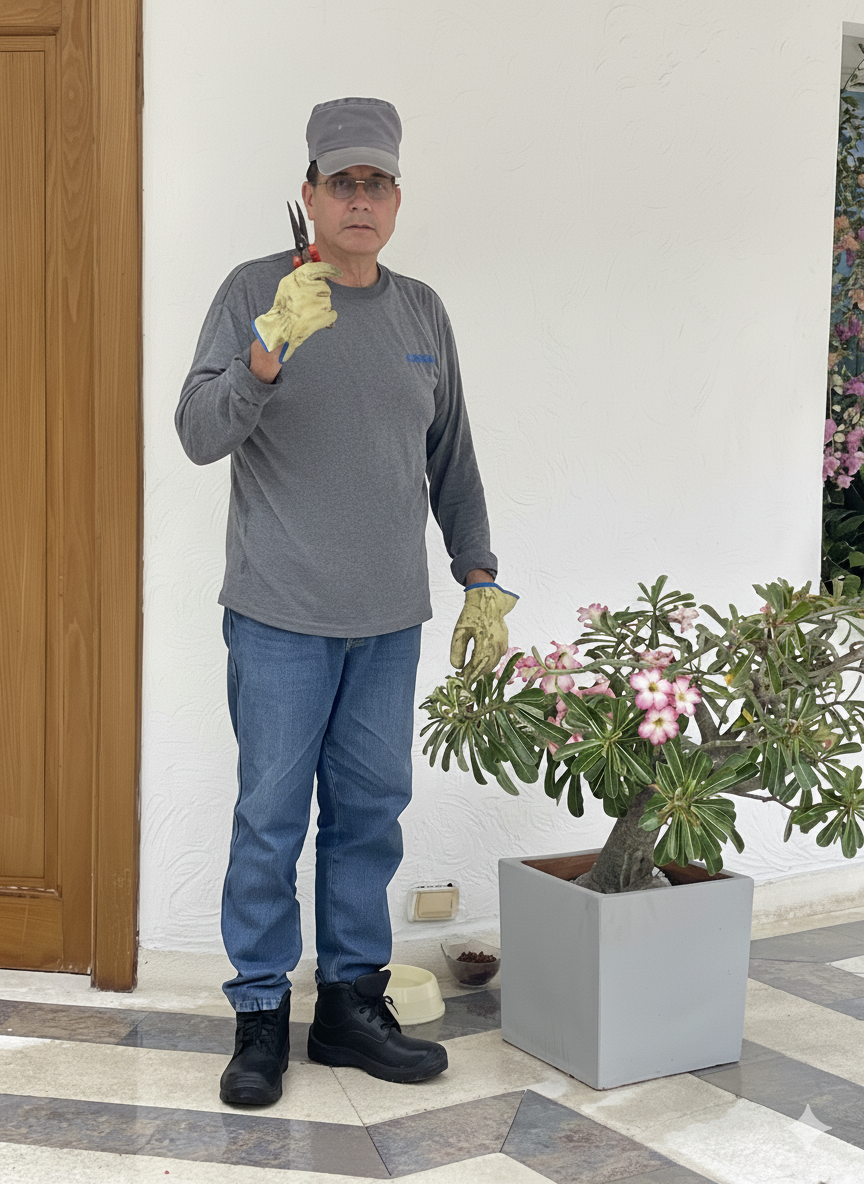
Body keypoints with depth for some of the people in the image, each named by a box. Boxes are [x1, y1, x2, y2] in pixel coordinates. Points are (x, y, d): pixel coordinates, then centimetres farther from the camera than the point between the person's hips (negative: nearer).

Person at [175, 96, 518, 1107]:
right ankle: (261, 1013, 15)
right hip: (281, 617, -4)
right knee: (271, 817, 1)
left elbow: (450, 459, 18)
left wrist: (481, 579, 14)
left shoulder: (421, 311, 12)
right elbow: (199, 434, -12)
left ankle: (351, 1002, 20)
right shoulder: (256, 292, -2)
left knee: (372, 813, 8)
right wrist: (271, 350, -28)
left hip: (391, 620, 4)